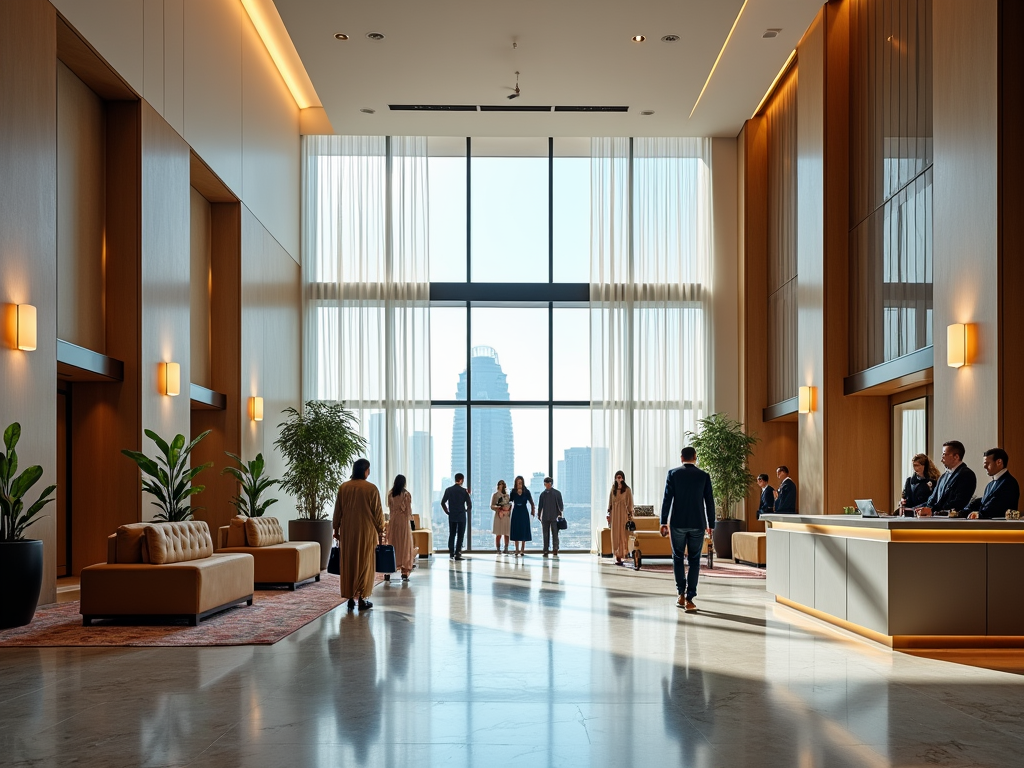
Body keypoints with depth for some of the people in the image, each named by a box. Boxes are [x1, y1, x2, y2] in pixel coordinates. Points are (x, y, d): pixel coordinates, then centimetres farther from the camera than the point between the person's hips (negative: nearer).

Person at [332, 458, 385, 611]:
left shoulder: (343, 487, 0)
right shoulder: (371, 488, -9)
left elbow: (337, 511, 5)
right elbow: (378, 512, -5)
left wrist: (336, 529, 14)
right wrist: (380, 530, 5)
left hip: (347, 531, 3)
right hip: (366, 530, -3)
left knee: (348, 563, 9)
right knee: (365, 564, 4)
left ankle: (350, 597, 9)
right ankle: (362, 598, 2)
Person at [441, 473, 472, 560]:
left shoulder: (448, 490, 0)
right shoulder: (464, 491, -8)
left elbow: (443, 502, -2)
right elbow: (469, 505, -9)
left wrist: (447, 511, 9)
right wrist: (466, 510, 11)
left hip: (452, 516, 3)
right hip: (461, 516, -3)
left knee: (451, 535, 9)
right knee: (460, 535, 3)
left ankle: (451, 554, 7)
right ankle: (457, 554, -2)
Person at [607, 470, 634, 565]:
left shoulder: (627, 489, 0)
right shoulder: (613, 489, 10)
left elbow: (630, 504, -1)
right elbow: (610, 502, 12)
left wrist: (630, 516, -6)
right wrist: (609, 514, 7)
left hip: (623, 514, -3)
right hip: (614, 514, 3)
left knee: (623, 534, -4)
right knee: (615, 535, 1)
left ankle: (621, 555, -4)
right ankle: (617, 556, 3)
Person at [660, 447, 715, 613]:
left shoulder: (673, 474, -2)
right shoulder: (704, 476, 1)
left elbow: (667, 499, -5)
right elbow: (709, 502, 2)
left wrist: (664, 522, 0)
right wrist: (710, 525, 9)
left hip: (678, 523, 0)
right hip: (698, 524, 0)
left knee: (678, 558, 15)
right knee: (694, 560, 6)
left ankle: (681, 595, 11)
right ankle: (689, 599, 0)